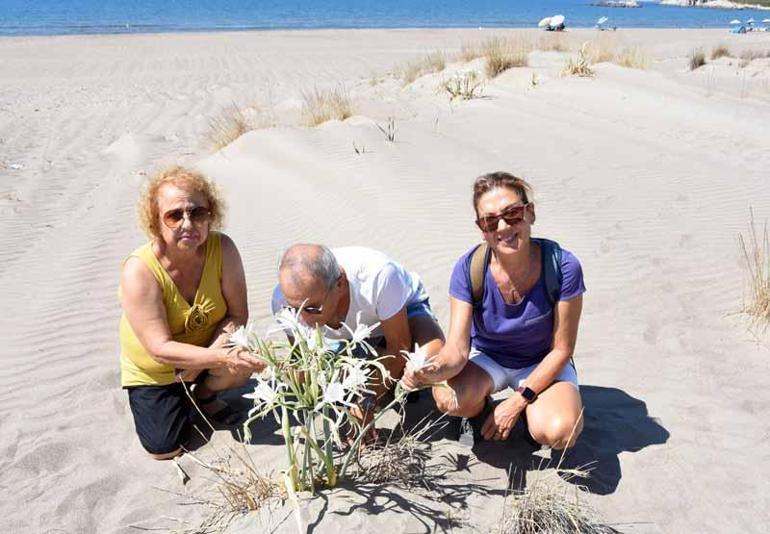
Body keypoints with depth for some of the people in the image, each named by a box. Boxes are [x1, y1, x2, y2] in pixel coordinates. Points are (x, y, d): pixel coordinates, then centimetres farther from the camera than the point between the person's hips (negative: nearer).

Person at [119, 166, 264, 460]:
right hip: (152, 368, -1)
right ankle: (178, 397, 28)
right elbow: (160, 349, -32)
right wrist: (222, 357, -43)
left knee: (244, 365, -28)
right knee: (165, 449, -3)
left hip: (207, 347, 2)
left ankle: (205, 394, 7)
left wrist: (209, 355, -32)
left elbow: (238, 314, -17)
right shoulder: (139, 270, -31)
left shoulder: (223, 248, -23)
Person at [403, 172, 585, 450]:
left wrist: (517, 402, -19)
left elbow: (561, 349, -16)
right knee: (449, 399, -31)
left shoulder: (563, 267, -26)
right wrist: (433, 371, -49)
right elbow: (457, 348, -26)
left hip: (543, 364, -1)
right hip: (486, 357, 1)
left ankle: (527, 411, 8)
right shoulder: (468, 269, -23)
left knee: (558, 433, -29)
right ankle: (481, 411, 6)